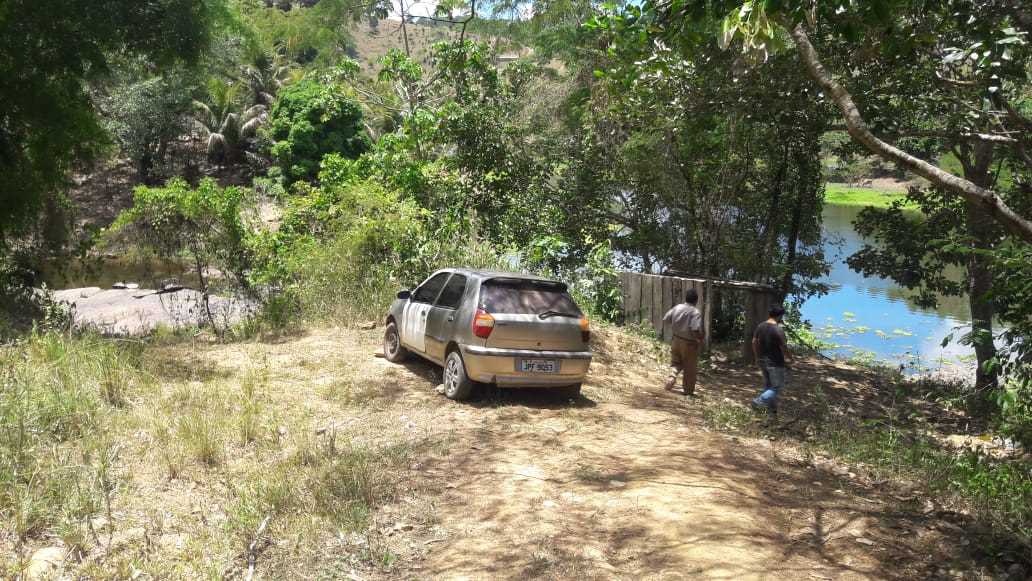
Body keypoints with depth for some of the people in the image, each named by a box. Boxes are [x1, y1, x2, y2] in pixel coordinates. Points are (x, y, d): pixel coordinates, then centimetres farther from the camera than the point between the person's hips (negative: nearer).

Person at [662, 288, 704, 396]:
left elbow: (665, 320, 2)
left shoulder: (677, 308, -4)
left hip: (676, 340, 4)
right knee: (690, 369, 11)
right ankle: (688, 391, 21)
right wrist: (700, 340, -9)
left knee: (675, 362, 22)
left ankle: (672, 377, -5)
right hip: (689, 343, -4)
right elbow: (696, 330, -28)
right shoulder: (696, 313, -19)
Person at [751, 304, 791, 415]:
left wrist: (757, 357, 18)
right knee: (777, 387, 4)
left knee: (768, 385, 18)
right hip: (775, 363, -8)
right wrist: (789, 358, 1)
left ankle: (771, 409, 26)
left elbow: (754, 342, 7)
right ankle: (759, 401, -9)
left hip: (762, 361, 8)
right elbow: (784, 347, -17)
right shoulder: (778, 330, -21)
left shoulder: (760, 326, 1)